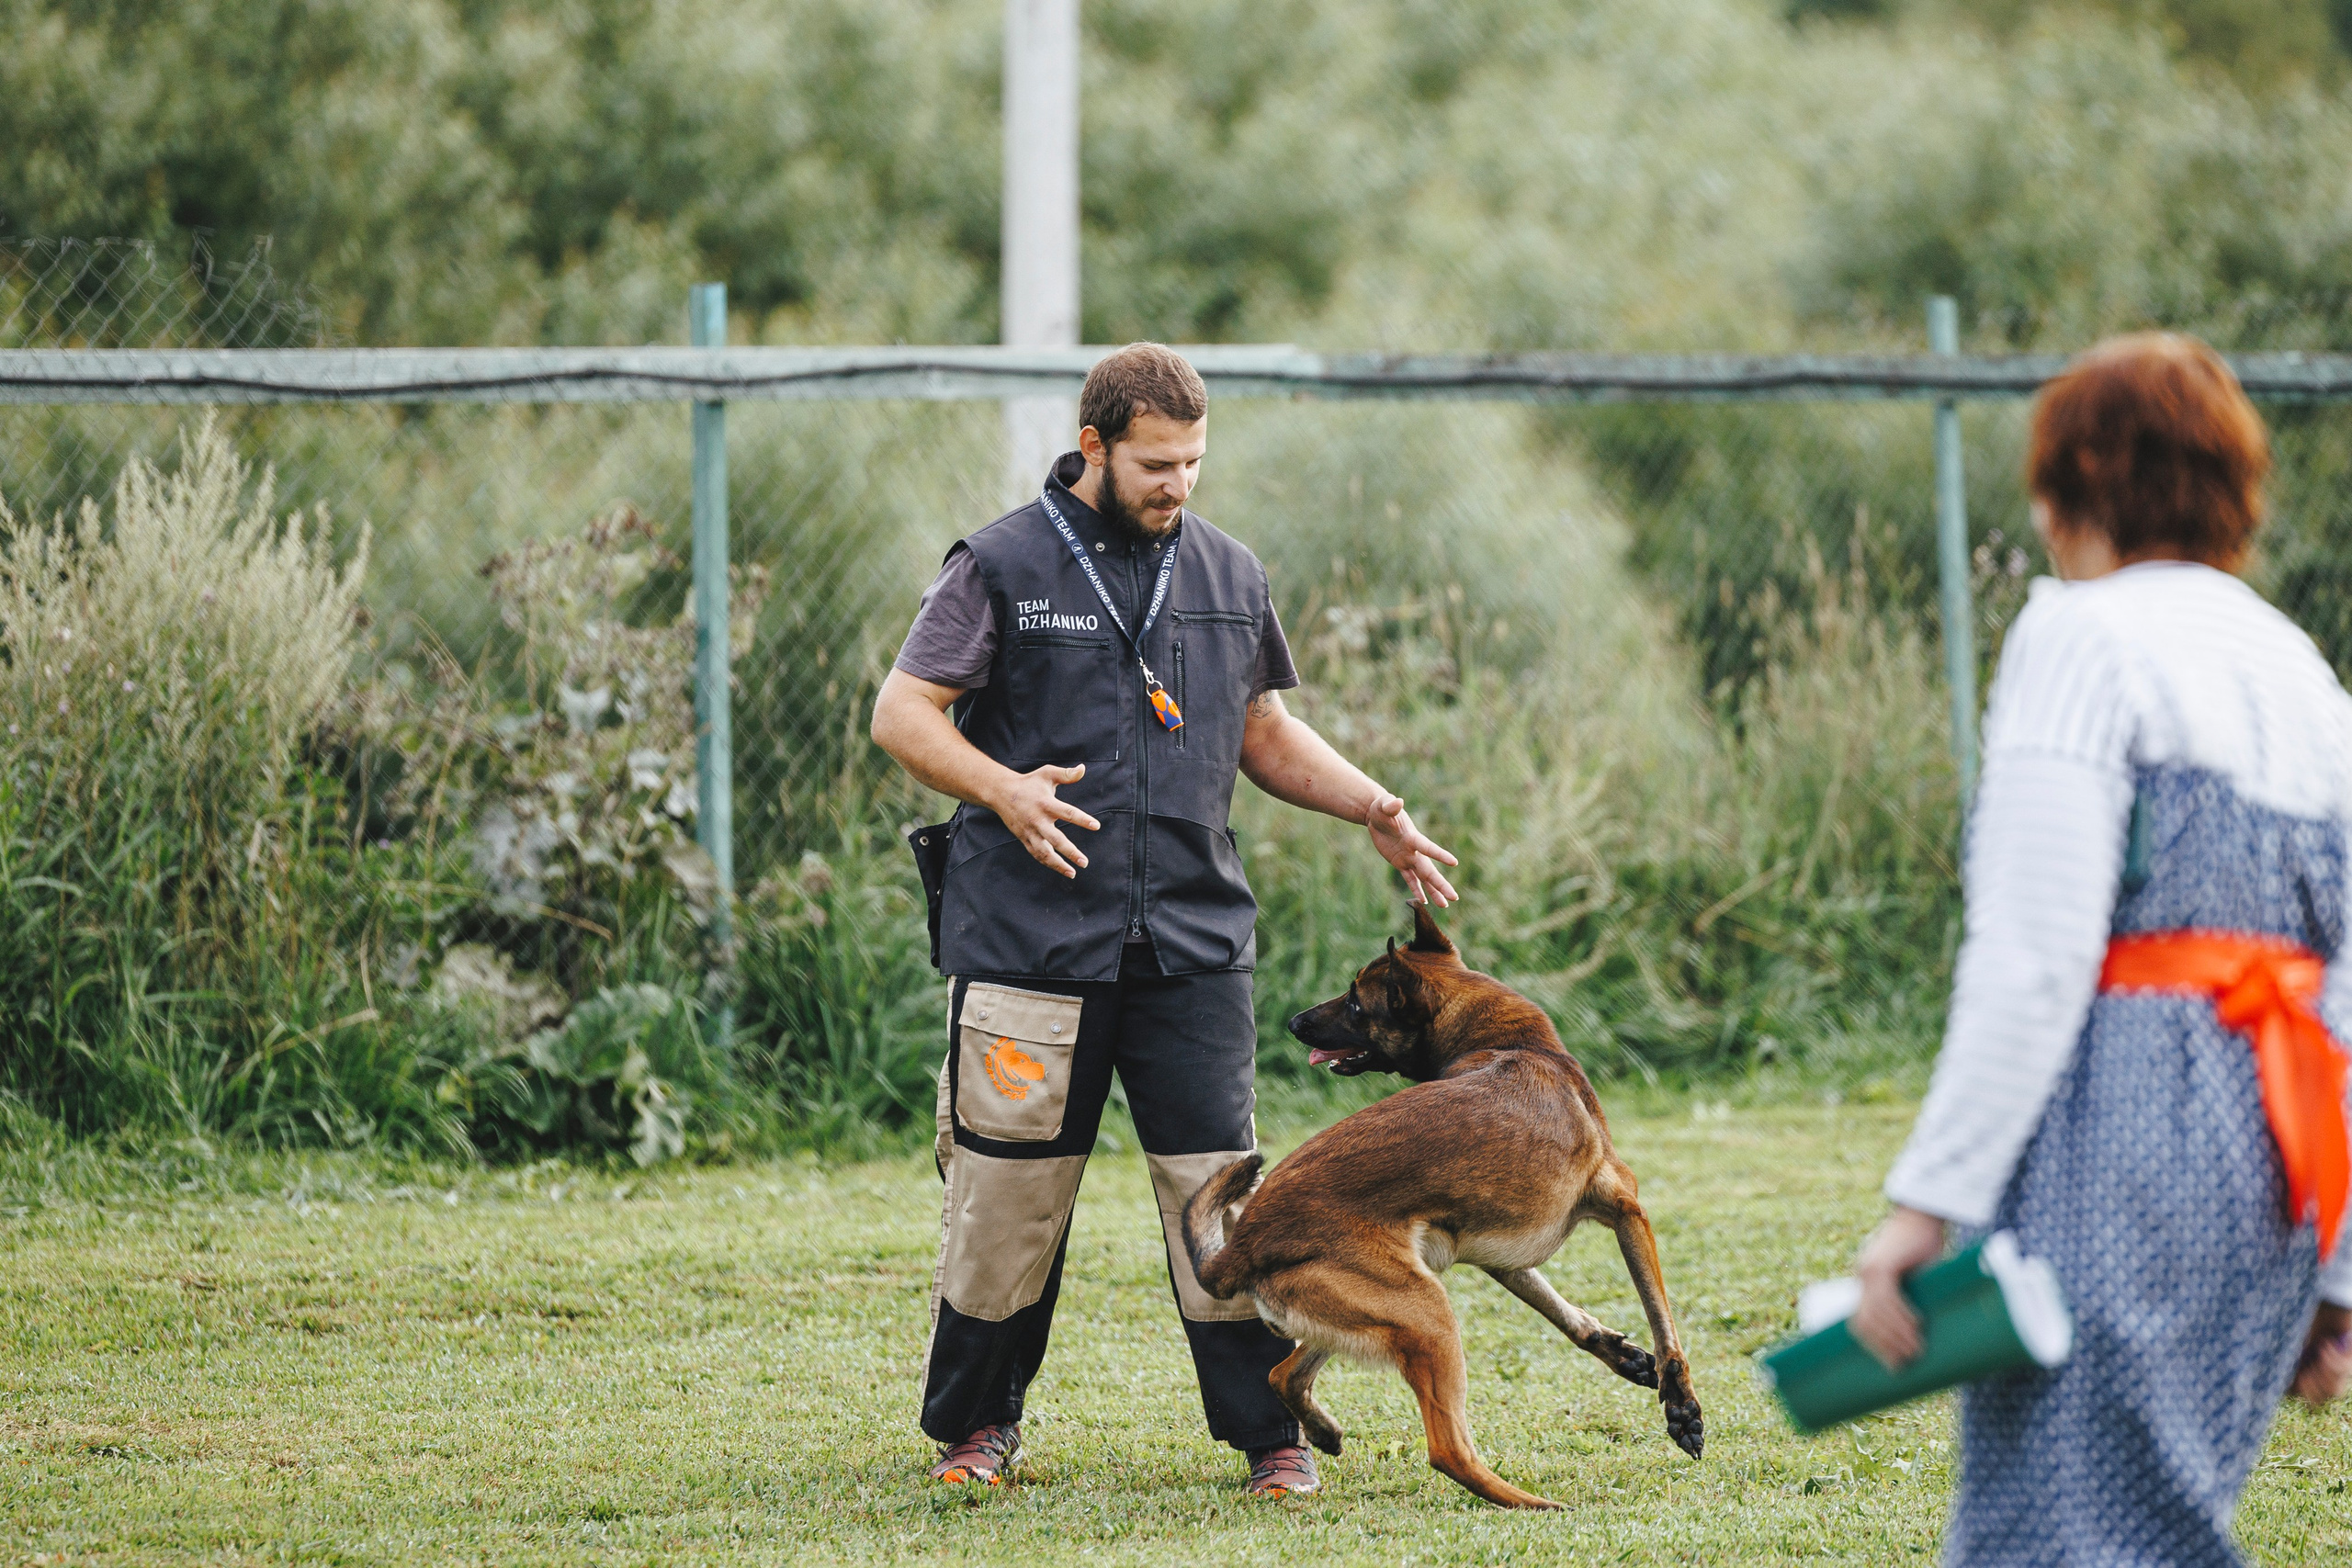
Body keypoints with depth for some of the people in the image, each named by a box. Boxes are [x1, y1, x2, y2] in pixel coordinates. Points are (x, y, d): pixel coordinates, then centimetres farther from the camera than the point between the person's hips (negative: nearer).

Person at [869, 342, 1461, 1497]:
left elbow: (1265, 733, 24)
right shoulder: (1002, 567, -1)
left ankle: (1270, 1431, 7)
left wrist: (1373, 808, 10)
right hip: (1030, 938, -3)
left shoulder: (1229, 576, 13)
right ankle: (977, 1424, 19)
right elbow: (902, 715, -2)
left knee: (1219, 1187, -1)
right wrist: (1003, 790, -18)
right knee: (1008, 1187, 3)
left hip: (1194, 940, 3)